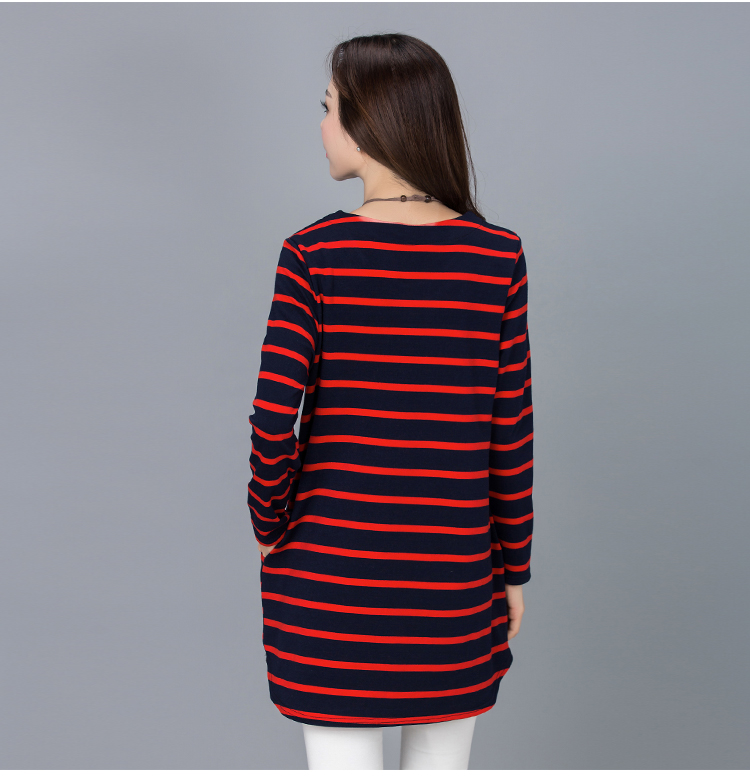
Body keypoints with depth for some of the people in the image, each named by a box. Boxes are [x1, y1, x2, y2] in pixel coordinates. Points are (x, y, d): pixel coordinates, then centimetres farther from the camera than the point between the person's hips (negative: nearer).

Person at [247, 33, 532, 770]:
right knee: (441, 766, 19)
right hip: (454, 574, 2)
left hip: (329, 570, -1)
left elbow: (272, 419, -16)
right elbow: (512, 431, -4)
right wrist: (514, 568, 6)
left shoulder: (313, 253, -11)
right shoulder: (498, 257, -6)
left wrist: (269, 525, 2)